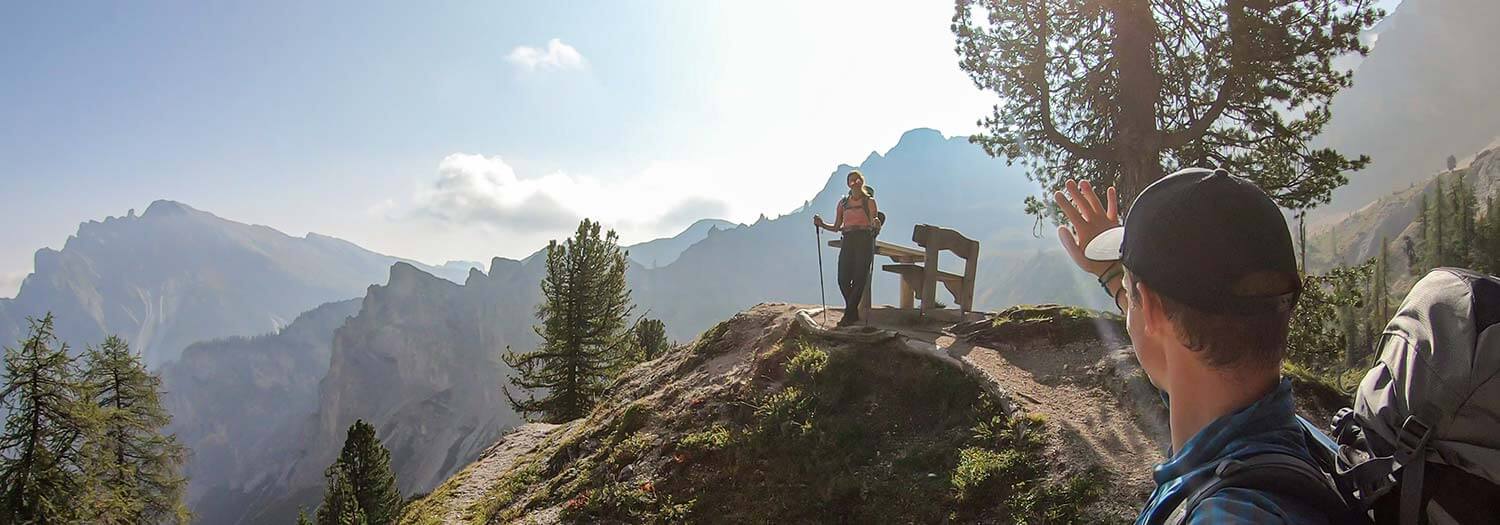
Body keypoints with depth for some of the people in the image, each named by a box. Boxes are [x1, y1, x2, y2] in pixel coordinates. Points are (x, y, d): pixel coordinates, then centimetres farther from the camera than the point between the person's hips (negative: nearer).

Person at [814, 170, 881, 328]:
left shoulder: (869, 201, 5)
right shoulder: (843, 203, 15)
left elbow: (874, 224, -1)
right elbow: (836, 227, 15)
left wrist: (876, 224, -24)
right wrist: (821, 224, -1)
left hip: (864, 241, -3)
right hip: (848, 242, 4)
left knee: (859, 279, -8)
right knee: (843, 280, -5)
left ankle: (849, 315, -3)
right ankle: (854, 313, 13)